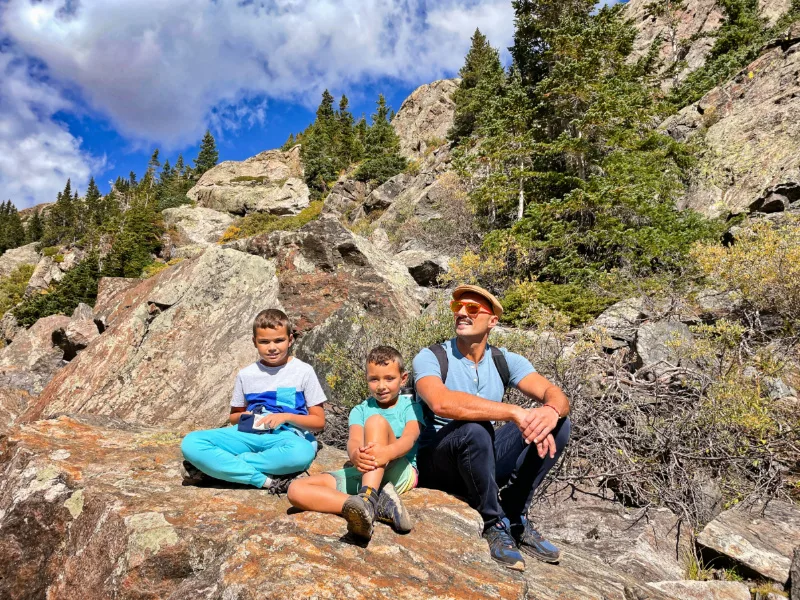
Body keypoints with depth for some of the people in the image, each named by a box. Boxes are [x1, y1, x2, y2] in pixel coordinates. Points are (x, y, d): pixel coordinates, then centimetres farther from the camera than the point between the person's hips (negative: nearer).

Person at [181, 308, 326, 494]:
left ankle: (219, 466, -22)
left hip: (286, 436, -3)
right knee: (190, 443, -20)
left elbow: (319, 421, 2)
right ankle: (267, 480, -26)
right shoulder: (246, 374, 9)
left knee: (302, 452, -41)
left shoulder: (303, 371, 1)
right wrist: (246, 417, -3)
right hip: (250, 434, 3)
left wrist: (287, 417, -15)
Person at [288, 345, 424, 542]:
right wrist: (355, 455, -35)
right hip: (363, 474, 4)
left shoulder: (410, 405, 6)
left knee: (376, 421, -27)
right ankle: (379, 504, -35)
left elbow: (409, 438, -15)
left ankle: (367, 500, -44)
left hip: (400, 473, -4)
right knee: (296, 489, -18)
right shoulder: (360, 410, 13)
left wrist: (387, 452, -39)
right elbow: (354, 441, -8)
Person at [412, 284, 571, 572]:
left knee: (557, 424, -11)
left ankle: (514, 516, -3)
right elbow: (441, 402, -37)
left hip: (485, 462, 5)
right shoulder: (430, 358, -16)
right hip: (436, 464, -5)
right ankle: (493, 524, -14)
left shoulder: (504, 361, -1)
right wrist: (515, 412, -41)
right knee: (475, 429, -37)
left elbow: (556, 394, -13)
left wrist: (551, 411, -39)